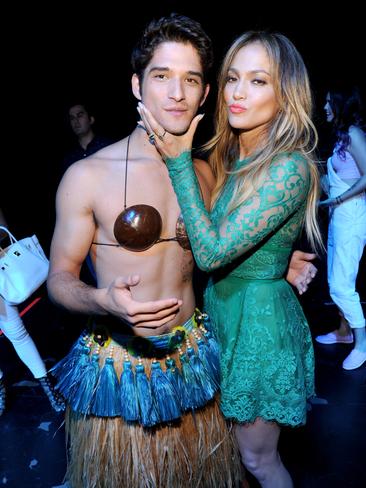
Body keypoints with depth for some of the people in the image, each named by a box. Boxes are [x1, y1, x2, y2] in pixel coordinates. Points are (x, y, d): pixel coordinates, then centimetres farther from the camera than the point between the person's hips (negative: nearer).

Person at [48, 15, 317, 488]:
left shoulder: (204, 173, 1)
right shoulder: (86, 177, -14)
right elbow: (60, 277, -8)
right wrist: (103, 301, -29)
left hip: (193, 359, 4)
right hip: (118, 367, -3)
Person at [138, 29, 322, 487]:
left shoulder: (291, 168, -22)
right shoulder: (229, 157, 2)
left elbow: (212, 252, -26)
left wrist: (179, 161, -24)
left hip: (259, 317, -7)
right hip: (220, 307, 8)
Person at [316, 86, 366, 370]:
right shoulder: (343, 136, 15)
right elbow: (340, 181, 12)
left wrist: (335, 200, -17)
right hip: (339, 217, 10)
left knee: (341, 284, -7)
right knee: (337, 281, 16)